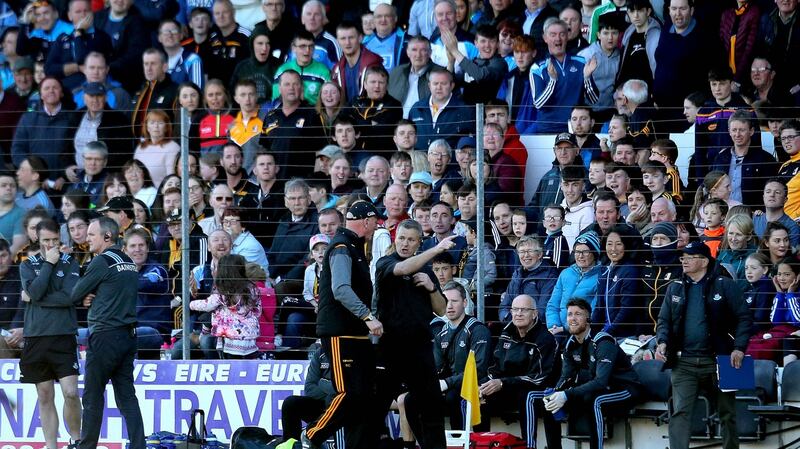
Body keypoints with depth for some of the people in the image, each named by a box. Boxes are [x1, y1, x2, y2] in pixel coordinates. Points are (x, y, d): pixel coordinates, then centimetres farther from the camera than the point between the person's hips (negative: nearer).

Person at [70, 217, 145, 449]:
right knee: (126, 395, 5)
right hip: (128, 334, 8)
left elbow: (75, 295, -5)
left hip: (105, 336, -8)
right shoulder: (129, 262, 15)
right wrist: (91, 298, 3)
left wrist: (84, 297, 15)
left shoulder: (102, 261, -10)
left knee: (93, 395, 0)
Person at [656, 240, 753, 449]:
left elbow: (744, 318, -1)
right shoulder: (675, 289, 11)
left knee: (727, 413, 9)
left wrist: (739, 348, -13)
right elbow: (664, 320, 15)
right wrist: (662, 342, -5)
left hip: (717, 360, -2)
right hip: (684, 362, 2)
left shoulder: (725, 286, 0)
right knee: (680, 412, -10)